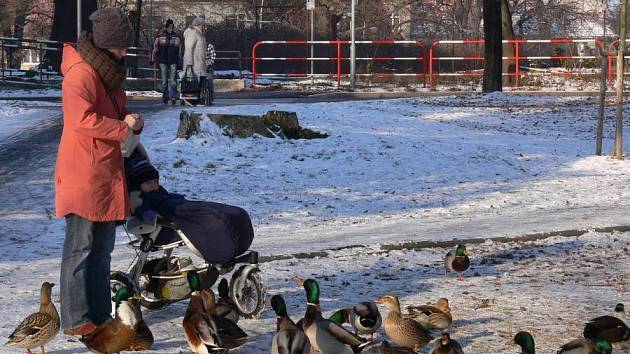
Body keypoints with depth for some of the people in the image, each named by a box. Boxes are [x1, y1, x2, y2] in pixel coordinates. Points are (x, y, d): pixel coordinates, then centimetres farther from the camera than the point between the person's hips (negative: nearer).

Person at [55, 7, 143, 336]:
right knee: (81, 247, -7)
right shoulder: (81, 73, -15)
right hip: (83, 176, -10)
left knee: (102, 249, 13)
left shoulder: (109, 72, 15)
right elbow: (83, 120, -26)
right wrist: (123, 127, -16)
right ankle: (76, 320, -3)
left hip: (107, 173, 10)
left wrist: (132, 121, 3)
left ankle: (99, 315, 21)